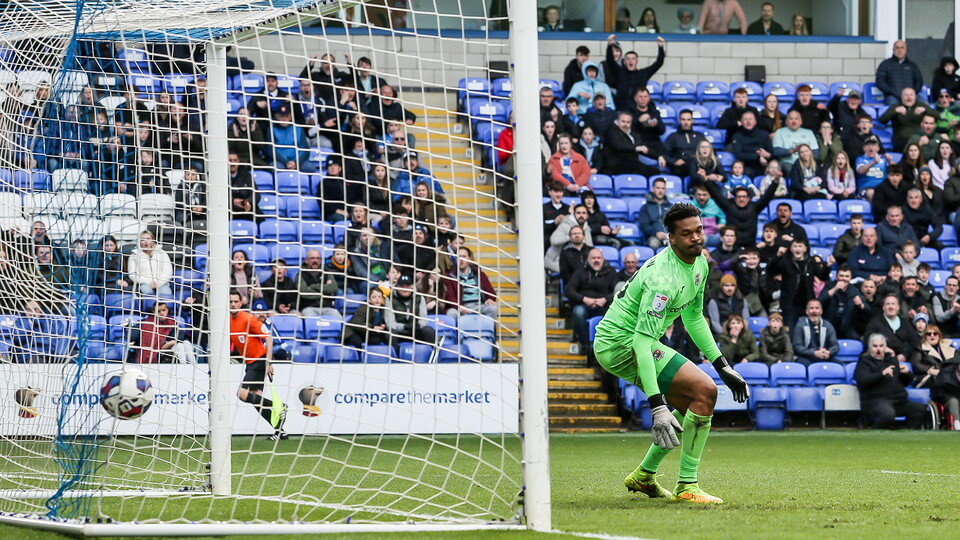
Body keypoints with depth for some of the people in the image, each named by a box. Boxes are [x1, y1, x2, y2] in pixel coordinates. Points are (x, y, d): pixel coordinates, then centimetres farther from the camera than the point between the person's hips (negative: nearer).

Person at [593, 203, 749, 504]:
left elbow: (693, 317, 21)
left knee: (694, 406, 14)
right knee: (704, 391, -17)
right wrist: (657, 406, -38)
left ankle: (643, 476, 22)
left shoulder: (700, 265, 4)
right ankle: (687, 487, -13)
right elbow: (642, 343, -33)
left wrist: (723, 366, 17)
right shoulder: (664, 278, -28)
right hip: (621, 344, -10)